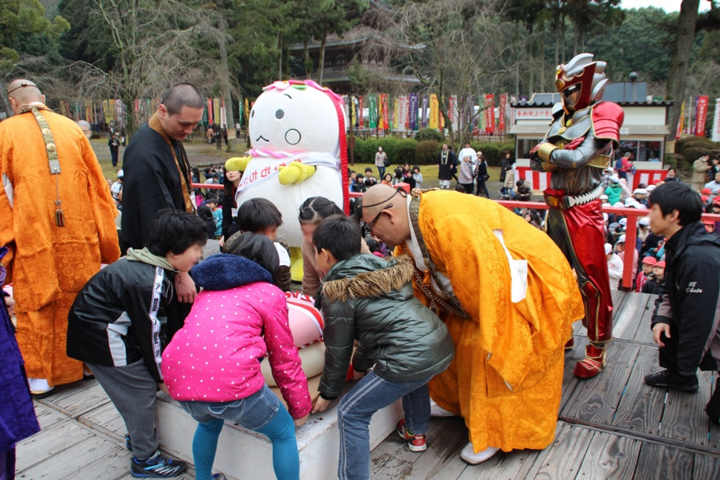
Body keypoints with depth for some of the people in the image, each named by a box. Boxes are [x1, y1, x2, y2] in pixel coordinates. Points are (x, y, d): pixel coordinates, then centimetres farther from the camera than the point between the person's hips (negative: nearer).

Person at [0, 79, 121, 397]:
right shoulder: (71, 128, 5)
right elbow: (96, 183, 6)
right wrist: (105, 238, 12)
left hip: (32, 238, -2)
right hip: (80, 236, 3)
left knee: (35, 306, 9)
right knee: (80, 300, 15)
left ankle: (40, 377, 17)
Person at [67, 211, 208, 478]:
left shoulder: (151, 265, 0)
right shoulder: (148, 282, -29)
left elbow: (152, 322, 9)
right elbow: (149, 333, -21)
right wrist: (162, 377, -9)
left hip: (96, 324, 10)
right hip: (101, 336, -10)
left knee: (140, 386, 19)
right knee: (141, 391, -1)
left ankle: (139, 436, 39)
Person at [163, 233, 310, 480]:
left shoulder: (210, 287, 23)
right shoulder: (270, 293, 8)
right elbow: (284, 360, 11)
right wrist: (300, 408, 24)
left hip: (178, 379, 6)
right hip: (228, 380, -6)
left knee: (209, 423, 38)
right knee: (284, 433, 19)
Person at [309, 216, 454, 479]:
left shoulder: (338, 295, -3)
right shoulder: (381, 268, 18)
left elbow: (338, 351, 5)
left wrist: (327, 393, 21)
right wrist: (361, 366, 37)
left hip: (409, 359, -9)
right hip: (442, 346, 9)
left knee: (351, 413, 6)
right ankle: (416, 432, 54)